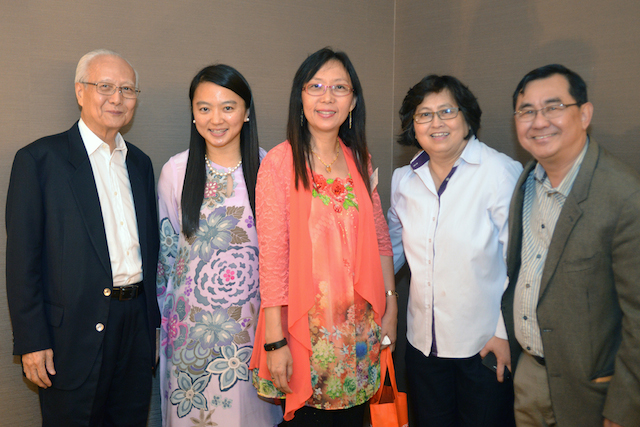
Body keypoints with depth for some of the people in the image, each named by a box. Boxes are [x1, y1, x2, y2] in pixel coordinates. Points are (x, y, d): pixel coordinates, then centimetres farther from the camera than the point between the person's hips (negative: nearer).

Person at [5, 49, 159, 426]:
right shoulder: (40, 159, -5)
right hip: (74, 334, -5)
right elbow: (22, 256, -8)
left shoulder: (140, 163, 12)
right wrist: (32, 340, -11)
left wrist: (153, 325, 12)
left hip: (136, 326, 5)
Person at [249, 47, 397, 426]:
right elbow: (272, 255, -11)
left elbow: (380, 239, 11)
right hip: (306, 324, -4)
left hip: (360, 326, 5)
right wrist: (274, 339, -12)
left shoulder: (360, 161, 6)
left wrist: (391, 308, 9)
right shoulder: (279, 163, -9)